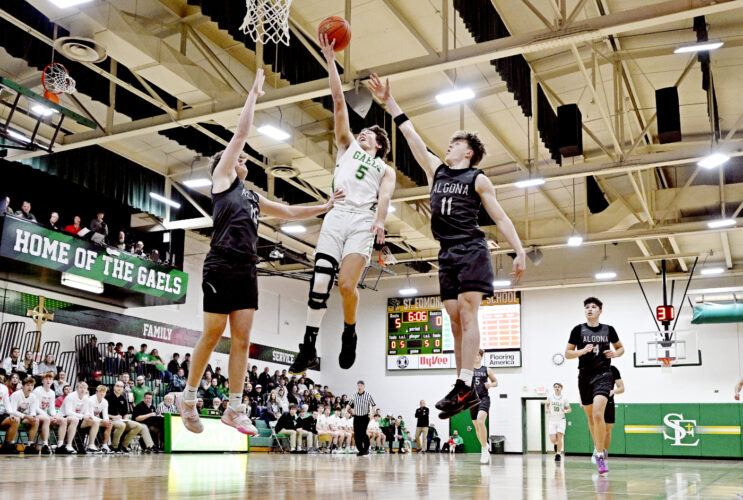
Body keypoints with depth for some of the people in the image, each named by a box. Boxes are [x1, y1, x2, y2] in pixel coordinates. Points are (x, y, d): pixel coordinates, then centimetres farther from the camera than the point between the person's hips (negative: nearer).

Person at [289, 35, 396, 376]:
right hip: (335, 218, 2)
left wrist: (380, 221, -21)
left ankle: (349, 335, 10)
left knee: (347, 285, -16)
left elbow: (385, 195, 1)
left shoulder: (385, 169, 22)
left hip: (362, 222, -2)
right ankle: (309, 349, -2)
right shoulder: (347, 146, 27)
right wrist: (331, 60, 16)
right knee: (319, 284, -8)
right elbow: (338, 100, 21)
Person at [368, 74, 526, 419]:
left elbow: (500, 217, 2)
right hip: (446, 254, 6)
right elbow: (411, 136, 18)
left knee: (467, 315, -14)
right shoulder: (436, 170, 19)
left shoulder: (478, 179, 5)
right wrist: (389, 101, 17)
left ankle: (463, 386, -21)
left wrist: (519, 251, -8)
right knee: (455, 321, 3)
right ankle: (465, 391, 5)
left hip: (471, 251, -5)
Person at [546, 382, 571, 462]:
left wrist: (565, 411, -13)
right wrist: (546, 410, -1)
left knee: (559, 437, -14)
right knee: (553, 440, -7)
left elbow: (569, 409, 8)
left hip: (561, 420, -1)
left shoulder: (564, 398, 1)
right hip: (552, 420, 1)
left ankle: (558, 454, 3)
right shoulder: (550, 397, 4)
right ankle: (556, 444, 30)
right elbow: (547, 405, 20)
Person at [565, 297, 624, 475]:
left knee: (598, 414, -21)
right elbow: (567, 353, 4)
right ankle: (599, 450, 31)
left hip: (603, 375, -2)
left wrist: (615, 353, -3)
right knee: (590, 418, 11)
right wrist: (582, 351, -14)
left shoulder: (608, 329, 5)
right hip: (585, 376, 2)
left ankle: (600, 455, -15)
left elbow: (620, 347, 19)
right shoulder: (578, 330, 3)